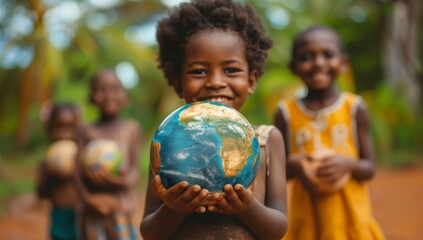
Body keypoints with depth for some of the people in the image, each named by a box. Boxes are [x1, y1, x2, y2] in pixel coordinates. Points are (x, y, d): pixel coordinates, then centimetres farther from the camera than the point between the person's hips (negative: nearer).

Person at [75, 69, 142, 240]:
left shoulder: (131, 129, 3)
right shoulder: (88, 132, 6)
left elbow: (135, 169, 0)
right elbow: (79, 171, 1)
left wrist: (124, 179, -23)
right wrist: (87, 198, -16)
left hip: (121, 205, -1)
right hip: (93, 209, 1)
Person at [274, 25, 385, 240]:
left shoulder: (354, 107, -2)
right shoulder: (286, 112, 0)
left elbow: (369, 168, 2)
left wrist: (348, 164, -18)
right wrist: (293, 165, -17)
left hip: (349, 215, 0)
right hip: (306, 217, 0)